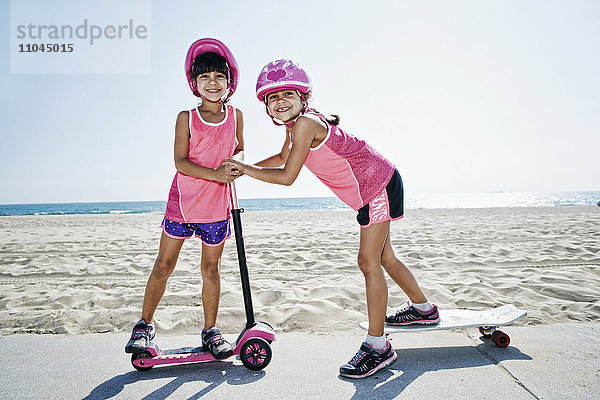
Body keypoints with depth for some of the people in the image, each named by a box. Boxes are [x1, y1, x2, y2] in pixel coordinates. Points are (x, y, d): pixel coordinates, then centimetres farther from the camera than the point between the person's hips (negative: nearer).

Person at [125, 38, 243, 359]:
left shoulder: (236, 115, 4)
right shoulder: (186, 118, -3)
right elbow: (180, 161, -11)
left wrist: (234, 164, -4)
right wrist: (215, 174, -24)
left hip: (216, 206, 1)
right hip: (183, 201, -1)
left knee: (210, 269, 8)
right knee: (164, 264, 6)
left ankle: (210, 331, 23)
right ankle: (145, 325, 25)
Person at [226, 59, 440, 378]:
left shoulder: (305, 123, -24)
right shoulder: (296, 124, 5)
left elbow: (287, 176, -24)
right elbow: (283, 157, 22)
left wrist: (246, 169, -15)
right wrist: (245, 168, 14)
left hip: (378, 185, -10)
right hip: (369, 192, 10)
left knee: (368, 262, -10)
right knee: (382, 257, 20)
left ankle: (377, 346, 0)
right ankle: (423, 308, 40)